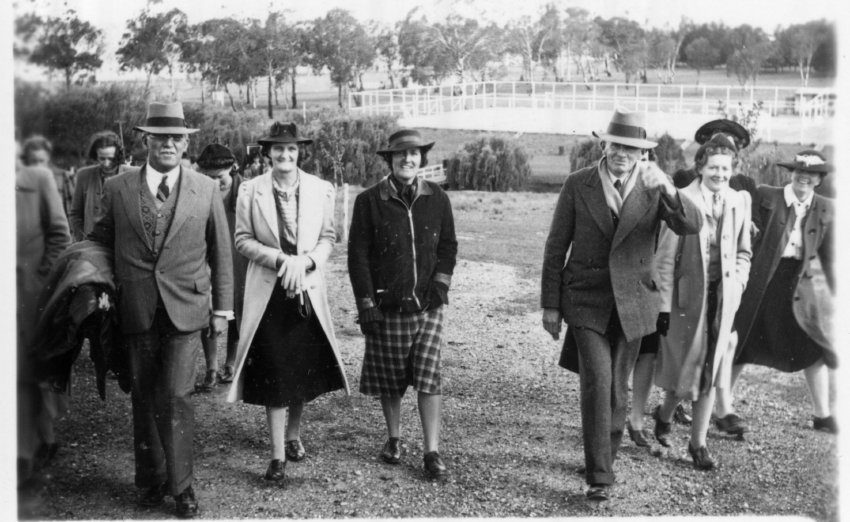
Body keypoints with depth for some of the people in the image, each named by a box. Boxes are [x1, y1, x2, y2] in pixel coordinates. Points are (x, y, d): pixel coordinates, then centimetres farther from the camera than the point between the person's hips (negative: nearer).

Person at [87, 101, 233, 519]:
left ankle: (180, 485, 7)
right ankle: (150, 480, 24)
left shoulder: (206, 190, 3)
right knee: (143, 398, 10)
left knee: (176, 397, -6)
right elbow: (100, 242, 13)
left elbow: (221, 253, 8)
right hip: (136, 311, 2)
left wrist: (222, 308, 7)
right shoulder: (117, 188, 4)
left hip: (185, 309, -1)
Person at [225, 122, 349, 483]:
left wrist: (304, 261, -13)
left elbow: (328, 237, 5)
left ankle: (293, 434, 34)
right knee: (273, 372, -2)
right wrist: (280, 259, -16)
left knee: (305, 368, 10)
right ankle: (278, 455, 5)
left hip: (309, 289, 2)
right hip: (268, 291, -2)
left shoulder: (320, 190, 1)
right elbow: (243, 239, -1)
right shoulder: (250, 190, -2)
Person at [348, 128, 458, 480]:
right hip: (386, 305, -1)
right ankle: (394, 439, 31)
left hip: (428, 304, 1)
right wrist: (366, 304, -7)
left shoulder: (437, 199, 4)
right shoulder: (369, 201, -3)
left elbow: (448, 246, 13)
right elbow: (357, 255, -3)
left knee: (429, 376, -4)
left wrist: (441, 281, -2)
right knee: (390, 377, 10)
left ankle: (432, 452, 3)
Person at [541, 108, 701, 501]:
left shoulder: (654, 187, -3)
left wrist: (667, 190, -37)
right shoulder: (578, 185, -4)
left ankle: (605, 457, 33)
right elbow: (556, 247, 0)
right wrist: (550, 305, 0)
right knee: (597, 381, -14)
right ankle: (599, 475, -6)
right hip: (586, 301, -2)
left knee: (617, 387, 12)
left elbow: (691, 225, -19)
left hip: (632, 302, 2)